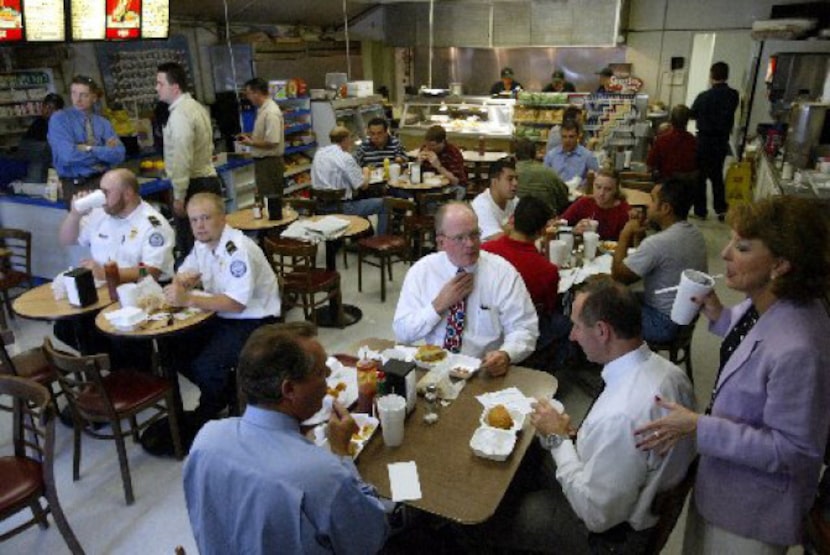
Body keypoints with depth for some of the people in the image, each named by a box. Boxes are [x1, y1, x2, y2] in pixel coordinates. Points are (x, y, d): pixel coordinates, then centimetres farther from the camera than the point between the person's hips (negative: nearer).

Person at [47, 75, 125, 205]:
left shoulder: (103, 122, 11)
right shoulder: (59, 119, 1)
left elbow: (118, 154, -4)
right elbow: (68, 155, -13)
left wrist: (89, 149, -13)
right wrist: (104, 151, -5)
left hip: (104, 181, 3)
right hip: (75, 185, -3)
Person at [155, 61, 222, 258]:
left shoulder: (179, 114, -15)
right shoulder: (196, 107, 14)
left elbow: (182, 160, -21)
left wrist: (179, 196, -17)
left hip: (193, 185, -9)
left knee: (189, 248, -5)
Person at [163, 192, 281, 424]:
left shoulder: (238, 249, -23)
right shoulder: (202, 244, 3)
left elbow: (236, 303, -29)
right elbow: (182, 277, 15)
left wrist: (188, 299, -30)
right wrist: (182, 281, -10)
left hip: (254, 321, -9)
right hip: (222, 316, 9)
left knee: (206, 365, -24)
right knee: (175, 350, -1)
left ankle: (206, 417, 6)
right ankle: (222, 393, 17)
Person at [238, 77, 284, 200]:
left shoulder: (271, 112, -20)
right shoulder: (262, 109, 9)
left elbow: (272, 142, -25)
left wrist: (251, 142, -14)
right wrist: (249, 135, 8)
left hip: (270, 163, -10)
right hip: (262, 161, 10)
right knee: (264, 197, 17)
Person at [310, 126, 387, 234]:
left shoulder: (319, 153, 6)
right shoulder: (345, 157, -16)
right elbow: (363, 185, -13)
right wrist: (366, 172, 8)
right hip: (341, 207, -8)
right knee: (382, 204, 7)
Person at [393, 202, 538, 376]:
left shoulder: (502, 272, -5)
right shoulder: (421, 271, -1)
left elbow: (524, 329, -5)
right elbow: (402, 332, -1)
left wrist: (506, 355, -24)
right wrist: (439, 305, -13)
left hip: (485, 371, 2)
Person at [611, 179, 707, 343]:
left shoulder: (658, 242, -29)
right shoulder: (695, 234, 1)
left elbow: (618, 275, -17)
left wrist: (625, 234, -9)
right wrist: (638, 237, -2)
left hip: (664, 323, -9)